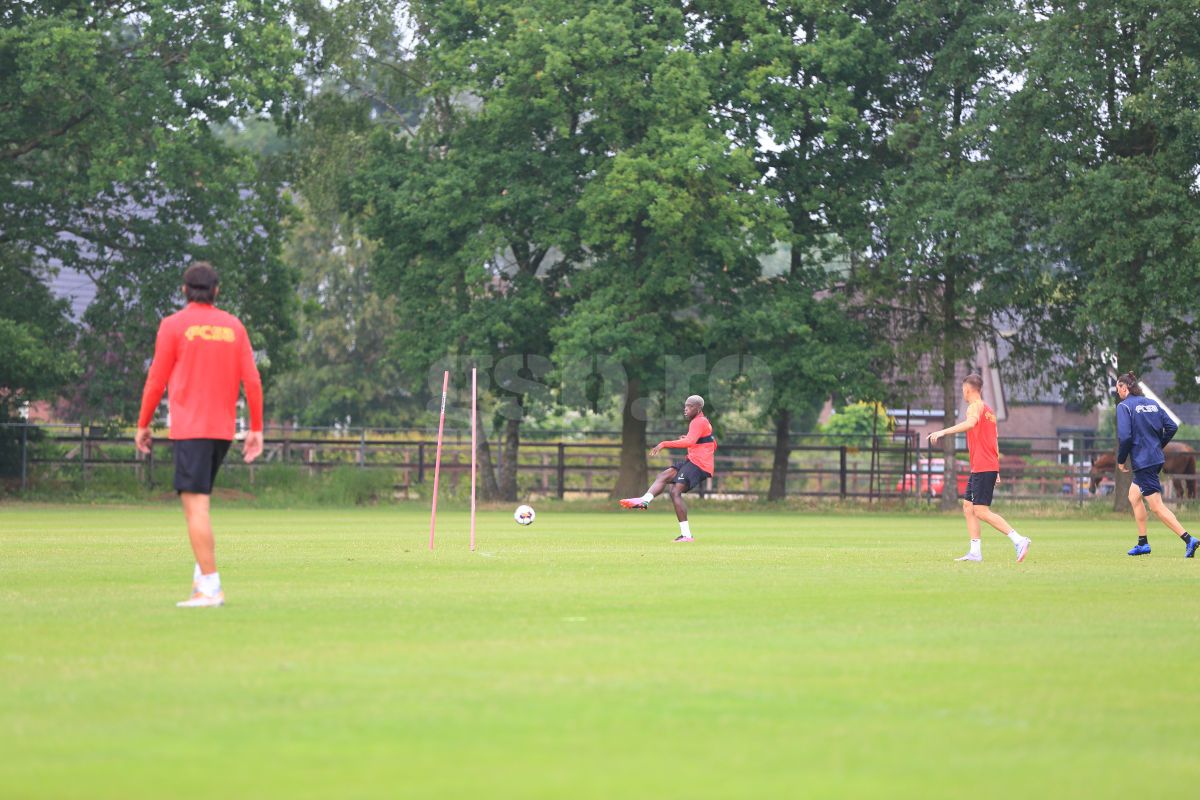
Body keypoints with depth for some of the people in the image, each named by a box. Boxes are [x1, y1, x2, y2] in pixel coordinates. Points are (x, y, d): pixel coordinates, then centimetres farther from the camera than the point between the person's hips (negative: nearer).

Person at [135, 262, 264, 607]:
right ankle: (203, 573, 9)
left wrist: (143, 425, 8)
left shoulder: (174, 326, -2)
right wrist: (256, 429, 9)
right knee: (197, 499, 19)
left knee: (195, 504, -8)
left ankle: (210, 587, -14)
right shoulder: (234, 327, 9)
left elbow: (156, 381, -2)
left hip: (190, 429, -5)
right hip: (224, 429, 5)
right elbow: (252, 381, 5)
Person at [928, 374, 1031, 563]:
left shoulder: (975, 406, -8)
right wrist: (997, 470, 25)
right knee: (968, 506, 11)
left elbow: (970, 423, -31)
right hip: (990, 466, 10)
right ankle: (975, 551, 7)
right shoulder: (988, 410, 21)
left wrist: (942, 432, -35)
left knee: (981, 511, -12)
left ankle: (1018, 540, -17)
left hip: (982, 468, -10)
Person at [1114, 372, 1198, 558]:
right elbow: (1172, 427, 8)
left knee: (1156, 506, -7)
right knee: (1134, 497, 22)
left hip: (1142, 462, -8)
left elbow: (1124, 436, -20)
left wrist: (1121, 460, -7)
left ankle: (1188, 540, -17)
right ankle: (1143, 543, 23)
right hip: (1157, 459, 8)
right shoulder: (1152, 403, 11)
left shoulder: (1124, 406, -10)